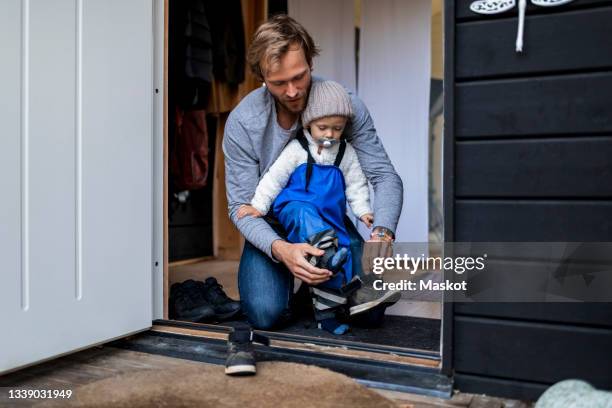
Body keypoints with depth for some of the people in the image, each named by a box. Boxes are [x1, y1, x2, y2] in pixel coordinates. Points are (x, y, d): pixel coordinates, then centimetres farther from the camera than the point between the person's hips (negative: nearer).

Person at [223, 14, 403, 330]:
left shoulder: (345, 104, -18)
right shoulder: (242, 121, -20)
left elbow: (385, 177, -17)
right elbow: (241, 205, -18)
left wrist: (382, 233, -38)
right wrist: (281, 249, -38)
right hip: (272, 227, -1)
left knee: (370, 309, -13)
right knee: (266, 314, -21)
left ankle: (322, 289, 21)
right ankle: (283, 279, 15)